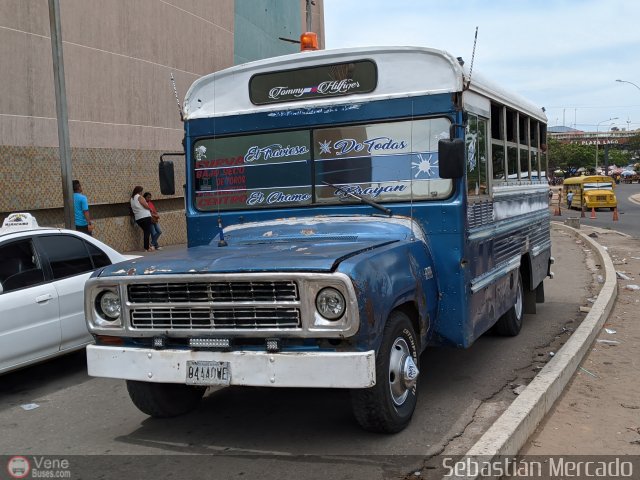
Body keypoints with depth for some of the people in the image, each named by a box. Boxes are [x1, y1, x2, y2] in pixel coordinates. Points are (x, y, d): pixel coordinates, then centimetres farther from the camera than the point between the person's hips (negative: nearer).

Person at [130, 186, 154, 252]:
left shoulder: (131, 199, 14)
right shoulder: (139, 197, -7)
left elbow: (133, 208, 14)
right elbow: (146, 206, -13)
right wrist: (150, 209, 6)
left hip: (138, 218, 8)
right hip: (145, 216, -7)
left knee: (145, 231, 16)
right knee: (147, 232, -5)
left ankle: (147, 246, 16)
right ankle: (147, 247, -7)